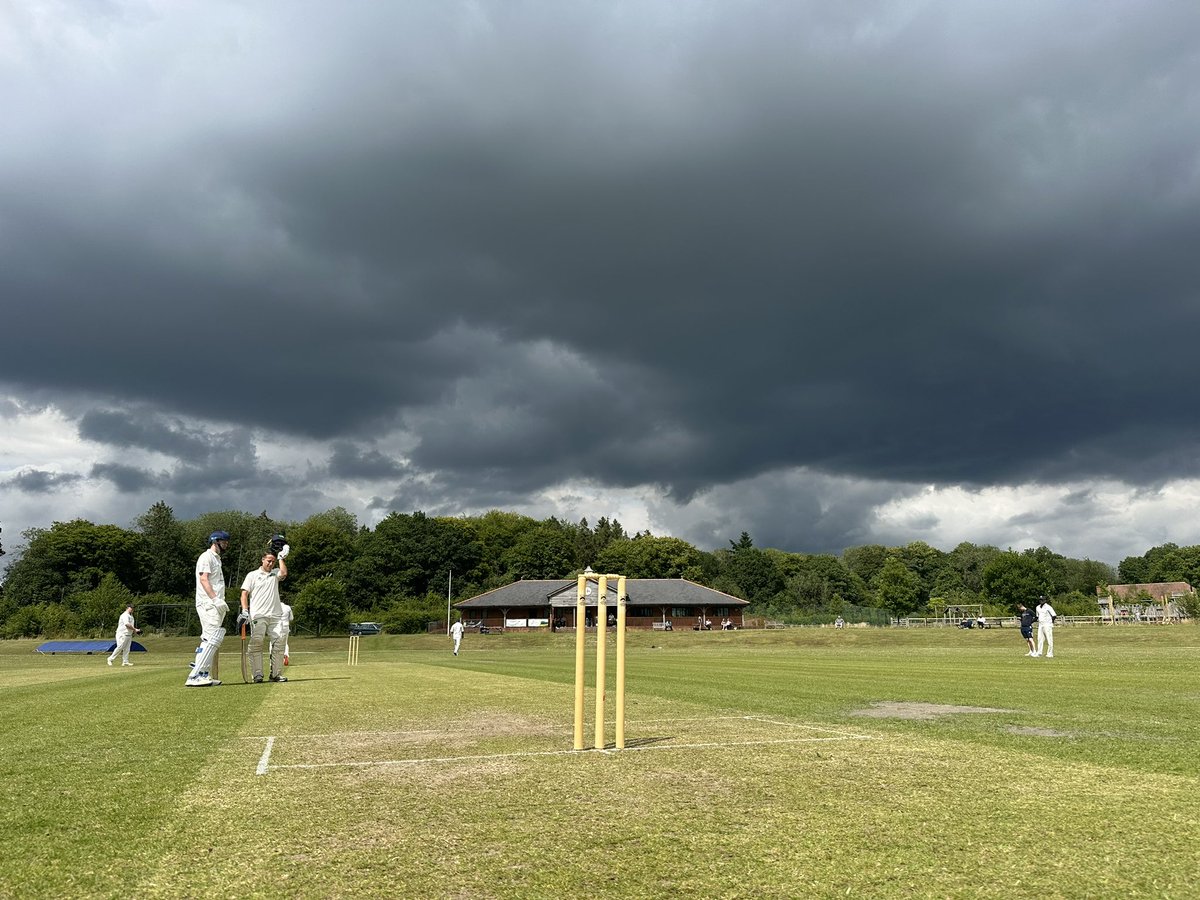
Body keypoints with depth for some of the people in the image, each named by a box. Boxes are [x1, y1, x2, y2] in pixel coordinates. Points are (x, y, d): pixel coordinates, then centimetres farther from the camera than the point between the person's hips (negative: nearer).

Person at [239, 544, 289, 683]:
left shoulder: (275, 573, 17)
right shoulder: (252, 575, 10)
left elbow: (284, 573, -7)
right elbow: (244, 593, 3)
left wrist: (281, 558, 2)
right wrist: (244, 611, -11)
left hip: (275, 615, 3)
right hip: (258, 615, -3)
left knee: (279, 642, -3)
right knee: (256, 643, -12)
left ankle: (276, 674, 3)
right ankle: (257, 675, -11)